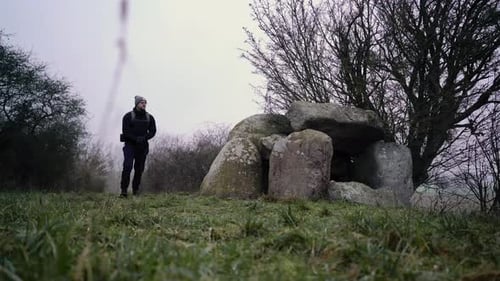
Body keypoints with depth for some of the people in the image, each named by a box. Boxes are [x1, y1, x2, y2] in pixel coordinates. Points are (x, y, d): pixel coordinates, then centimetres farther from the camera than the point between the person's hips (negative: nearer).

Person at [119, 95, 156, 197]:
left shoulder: (149, 117, 10)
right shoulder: (128, 116, 0)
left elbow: (153, 131, 6)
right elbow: (125, 131, -6)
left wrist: (144, 138, -11)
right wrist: (136, 139, -17)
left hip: (143, 146, 3)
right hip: (130, 144, -3)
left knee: (139, 169, 3)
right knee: (127, 166, -16)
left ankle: (135, 190, 13)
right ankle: (123, 190, -13)